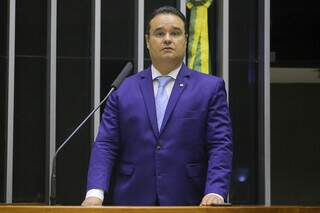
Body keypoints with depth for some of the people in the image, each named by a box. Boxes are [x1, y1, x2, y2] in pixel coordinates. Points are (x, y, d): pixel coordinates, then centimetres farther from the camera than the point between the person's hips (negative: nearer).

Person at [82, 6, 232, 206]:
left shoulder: (210, 88, 5)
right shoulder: (124, 89, 9)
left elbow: (220, 146, -2)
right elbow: (105, 145, 4)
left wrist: (215, 193, -18)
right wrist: (95, 193, -11)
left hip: (186, 203, -1)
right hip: (132, 201, 1)